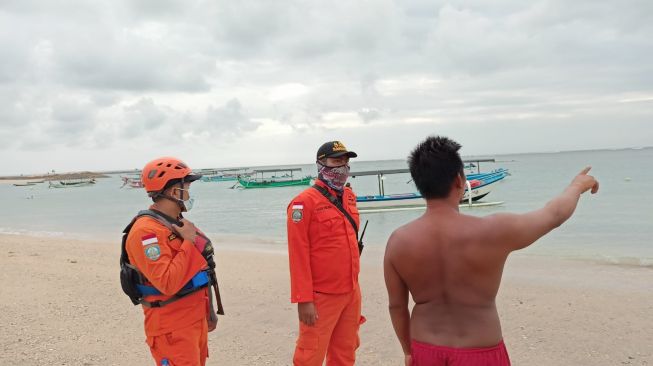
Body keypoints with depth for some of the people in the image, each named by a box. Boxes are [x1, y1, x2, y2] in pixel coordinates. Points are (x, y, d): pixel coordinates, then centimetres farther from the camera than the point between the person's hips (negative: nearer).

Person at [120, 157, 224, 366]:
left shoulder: (177, 224, 10)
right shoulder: (147, 231, -20)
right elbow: (167, 283, -29)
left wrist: (208, 310, 22)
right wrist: (190, 243, -21)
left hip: (195, 319, 9)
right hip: (172, 327, -9)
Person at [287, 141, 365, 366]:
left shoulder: (349, 196, 8)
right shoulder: (304, 202, -14)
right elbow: (298, 254, -17)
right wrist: (304, 299, -18)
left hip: (351, 292, 7)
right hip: (321, 296, -7)